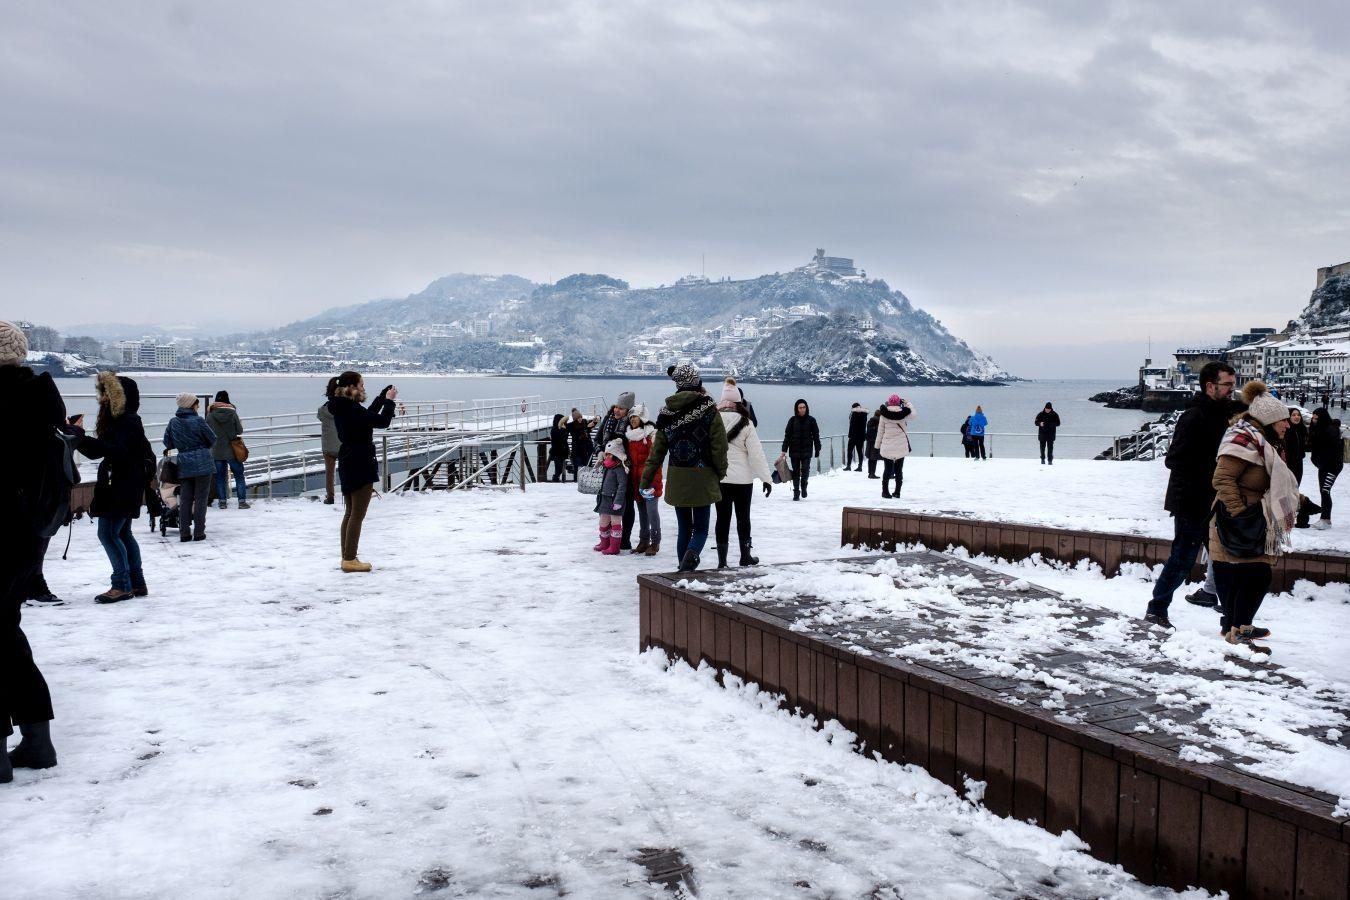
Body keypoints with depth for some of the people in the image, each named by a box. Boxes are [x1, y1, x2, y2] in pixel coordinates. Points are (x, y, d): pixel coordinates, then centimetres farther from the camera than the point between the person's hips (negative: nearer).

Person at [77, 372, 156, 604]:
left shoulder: (129, 421, -15)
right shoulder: (115, 420, 14)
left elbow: (119, 452, -28)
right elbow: (97, 451, 18)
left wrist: (83, 439, -33)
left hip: (123, 487, -10)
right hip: (116, 486, 10)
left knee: (108, 533, -10)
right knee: (122, 533, 14)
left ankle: (122, 585, -5)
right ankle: (137, 584, 20)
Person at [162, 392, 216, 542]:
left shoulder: (173, 422, 3)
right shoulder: (198, 421, -10)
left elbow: (167, 443, 10)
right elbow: (212, 440, -2)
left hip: (184, 465, 4)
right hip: (202, 464, -4)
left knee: (185, 499, 10)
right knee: (201, 498, 2)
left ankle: (184, 533, 9)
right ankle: (199, 532, 3)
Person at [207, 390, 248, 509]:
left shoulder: (210, 415, -6)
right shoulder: (232, 413, -8)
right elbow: (240, 430, -3)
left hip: (216, 452, 1)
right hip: (232, 450, -1)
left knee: (220, 477, 11)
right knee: (239, 475, 7)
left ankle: (222, 501, 12)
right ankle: (242, 501, 3)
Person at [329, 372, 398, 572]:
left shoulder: (342, 408, 9)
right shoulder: (352, 409, -20)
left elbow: (367, 416, 22)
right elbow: (382, 421, -23)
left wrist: (382, 397, 19)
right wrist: (389, 400, -9)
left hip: (348, 465, 10)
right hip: (361, 465, -10)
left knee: (350, 513, 15)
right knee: (357, 515, -3)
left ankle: (347, 558, 21)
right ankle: (350, 560, 0)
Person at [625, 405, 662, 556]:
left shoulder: (651, 434, -7)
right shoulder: (630, 435, 15)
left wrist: (652, 480, -16)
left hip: (650, 480, -7)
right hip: (636, 480, 7)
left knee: (652, 510, -7)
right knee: (641, 511, 13)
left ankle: (655, 542, 0)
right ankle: (643, 540, 21)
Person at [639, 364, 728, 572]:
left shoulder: (667, 412, 1)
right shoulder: (708, 409, -9)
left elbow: (657, 450, 5)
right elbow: (719, 447, -8)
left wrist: (646, 481, 12)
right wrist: (721, 473, 9)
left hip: (677, 480, 3)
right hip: (702, 478, -3)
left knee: (684, 528, 17)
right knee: (700, 528, 6)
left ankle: (683, 569, 17)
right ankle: (691, 554, -23)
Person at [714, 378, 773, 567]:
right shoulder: (745, 424, -9)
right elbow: (756, 453, -9)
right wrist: (766, 478, -3)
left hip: (718, 478, 1)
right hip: (742, 478, -1)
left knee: (723, 518, 7)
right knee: (743, 517, 12)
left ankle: (722, 559, 7)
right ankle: (745, 556, 23)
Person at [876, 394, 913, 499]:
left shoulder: (884, 415, -7)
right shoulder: (903, 413, -7)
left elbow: (880, 431, -1)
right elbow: (913, 413, 15)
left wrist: (878, 446, 8)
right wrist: (908, 404, 26)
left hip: (887, 446, 0)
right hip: (901, 447, 0)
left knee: (887, 469, 9)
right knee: (899, 470, 10)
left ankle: (885, 491, 12)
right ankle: (897, 492, 13)